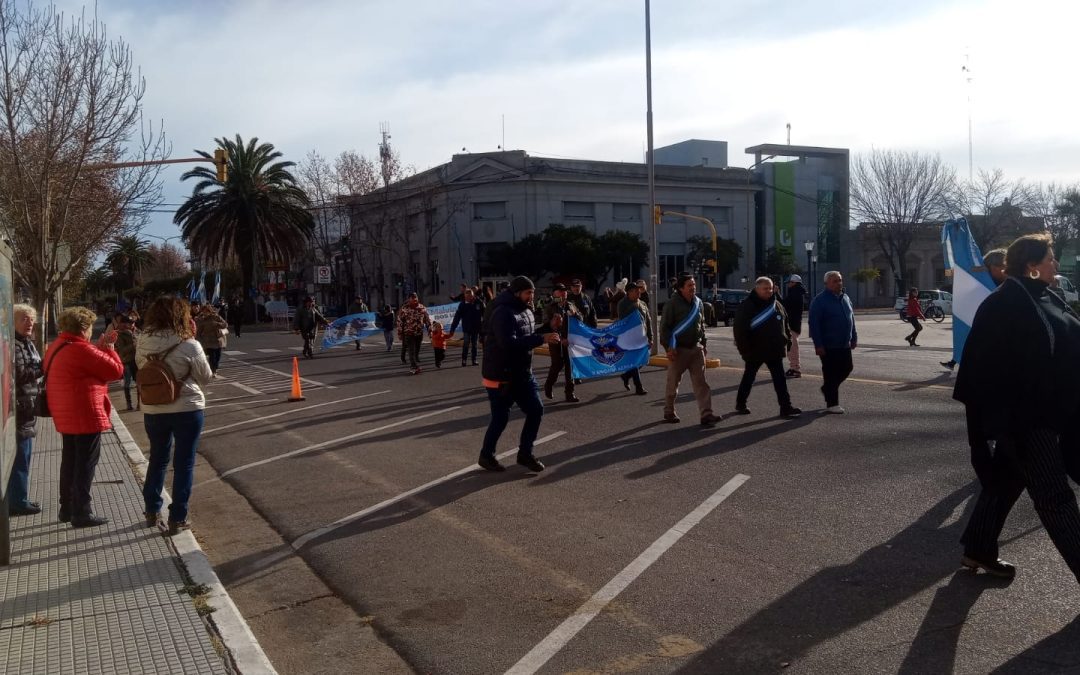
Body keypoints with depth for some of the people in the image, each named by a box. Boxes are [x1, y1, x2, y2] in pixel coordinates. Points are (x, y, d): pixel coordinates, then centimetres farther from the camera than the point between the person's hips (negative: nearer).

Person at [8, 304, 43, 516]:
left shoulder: (28, 342, 16)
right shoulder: (11, 344, -14)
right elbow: (17, 374, -21)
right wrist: (42, 367, -16)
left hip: (27, 408, 10)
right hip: (17, 409, -10)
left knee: (23, 456, 15)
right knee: (19, 457, -5)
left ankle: (19, 498, 24)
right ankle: (17, 502, 2)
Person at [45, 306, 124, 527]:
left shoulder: (56, 347, 10)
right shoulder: (81, 350, -20)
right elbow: (116, 370, -17)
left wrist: (100, 347, 9)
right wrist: (108, 348, -4)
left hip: (66, 414, 10)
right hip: (85, 414, -10)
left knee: (70, 460, 18)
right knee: (86, 463, -3)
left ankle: (67, 508, 27)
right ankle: (81, 513, 1)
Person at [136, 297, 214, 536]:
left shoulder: (143, 344, -5)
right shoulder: (189, 346, -17)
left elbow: (141, 367, 10)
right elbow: (205, 378, -5)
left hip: (153, 411, 4)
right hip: (187, 410, -4)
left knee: (157, 459, 22)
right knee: (183, 464, 7)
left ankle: (152, 511, 31)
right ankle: (177, 518, 11)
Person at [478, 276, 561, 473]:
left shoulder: (526, 311, 8)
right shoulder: (503, 312, -21)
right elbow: (509, 343, -32)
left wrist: (546, 336, -2)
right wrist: (541, 339, -33)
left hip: (523, 373, 9)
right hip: (500, 375, -9)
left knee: (536, 410, 7)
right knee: (501, 417, 1)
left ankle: (525, 453, 22)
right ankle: (486, 455, 22)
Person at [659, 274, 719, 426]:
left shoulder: (697, 302, 9)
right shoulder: (672, 304, -11)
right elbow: (664, 327, -12)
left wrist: (703, 344, 15)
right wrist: (668, 347, -18)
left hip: (696, 348, 5)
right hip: (678, 349, -5)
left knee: (701, 382, -2)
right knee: (673, 382, 7)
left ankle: (706, 414, -5)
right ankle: (669, 412, 23)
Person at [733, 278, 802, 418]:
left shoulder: (777, 305, 9)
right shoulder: (747, 306, -11)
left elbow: (785, 324, 18)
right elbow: (739, 330, -15)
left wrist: (787, 340, 8)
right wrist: (744, 349, -18)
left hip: (774, 350, 5)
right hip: (755, 351, -5)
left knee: (780, 380, 0)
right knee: (748, 378, 9)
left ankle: (786, 407, 1)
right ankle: (740, 404, 25)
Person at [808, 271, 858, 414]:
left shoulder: (845, 298, 10)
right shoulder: (820, 300, -13)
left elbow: (851, 319, 18)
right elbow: (814, 324, -16)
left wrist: (854, 338, 13)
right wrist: (818, 345, -19)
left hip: (844, 345, 7)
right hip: (828, 347, -7)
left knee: (847, 368, 12)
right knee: (831, 374, -2)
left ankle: (827, 389, 33)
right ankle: (832, 404, 7)